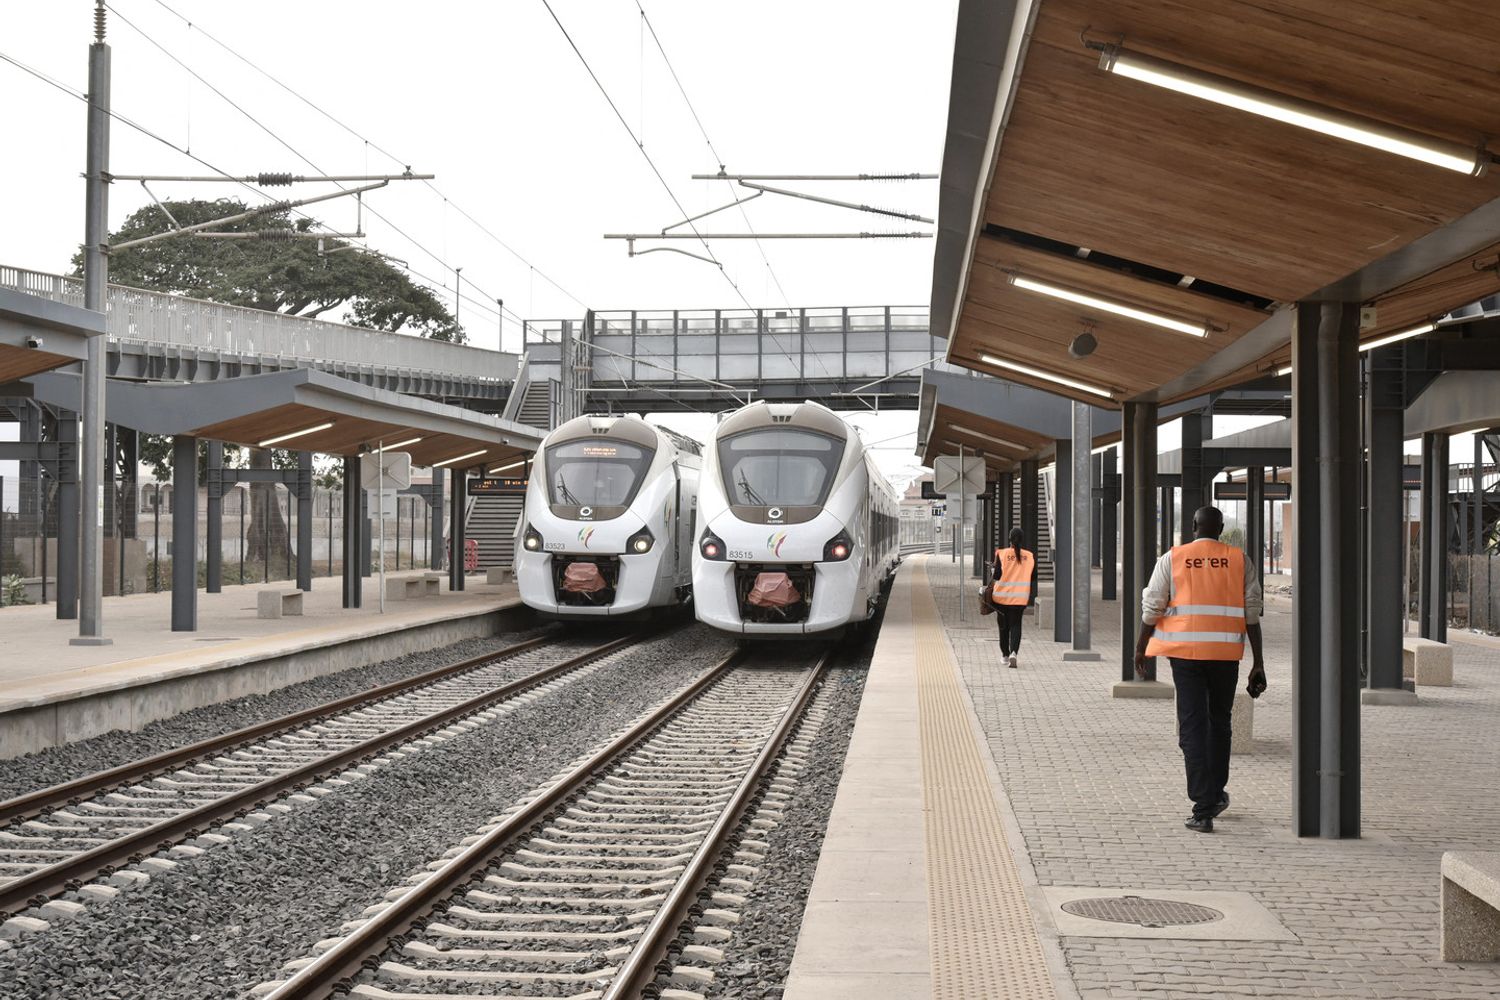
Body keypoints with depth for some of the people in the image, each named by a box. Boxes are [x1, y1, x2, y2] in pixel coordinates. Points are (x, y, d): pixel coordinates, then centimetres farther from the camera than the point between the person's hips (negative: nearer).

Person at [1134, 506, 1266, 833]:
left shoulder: (1172, 559, 1)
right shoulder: (1239, 560, 4)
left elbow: (1152, 607, 0)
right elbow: (1252, 614, 1)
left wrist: (1140, 648, 13)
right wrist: (1258, 664, 4)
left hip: (1185, 652, -1)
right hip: (1226, 654, 2)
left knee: (1192, 726, -1)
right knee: (1219, 722, 19)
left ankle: (1203, 809, -7)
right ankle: (1215, 794, 33)